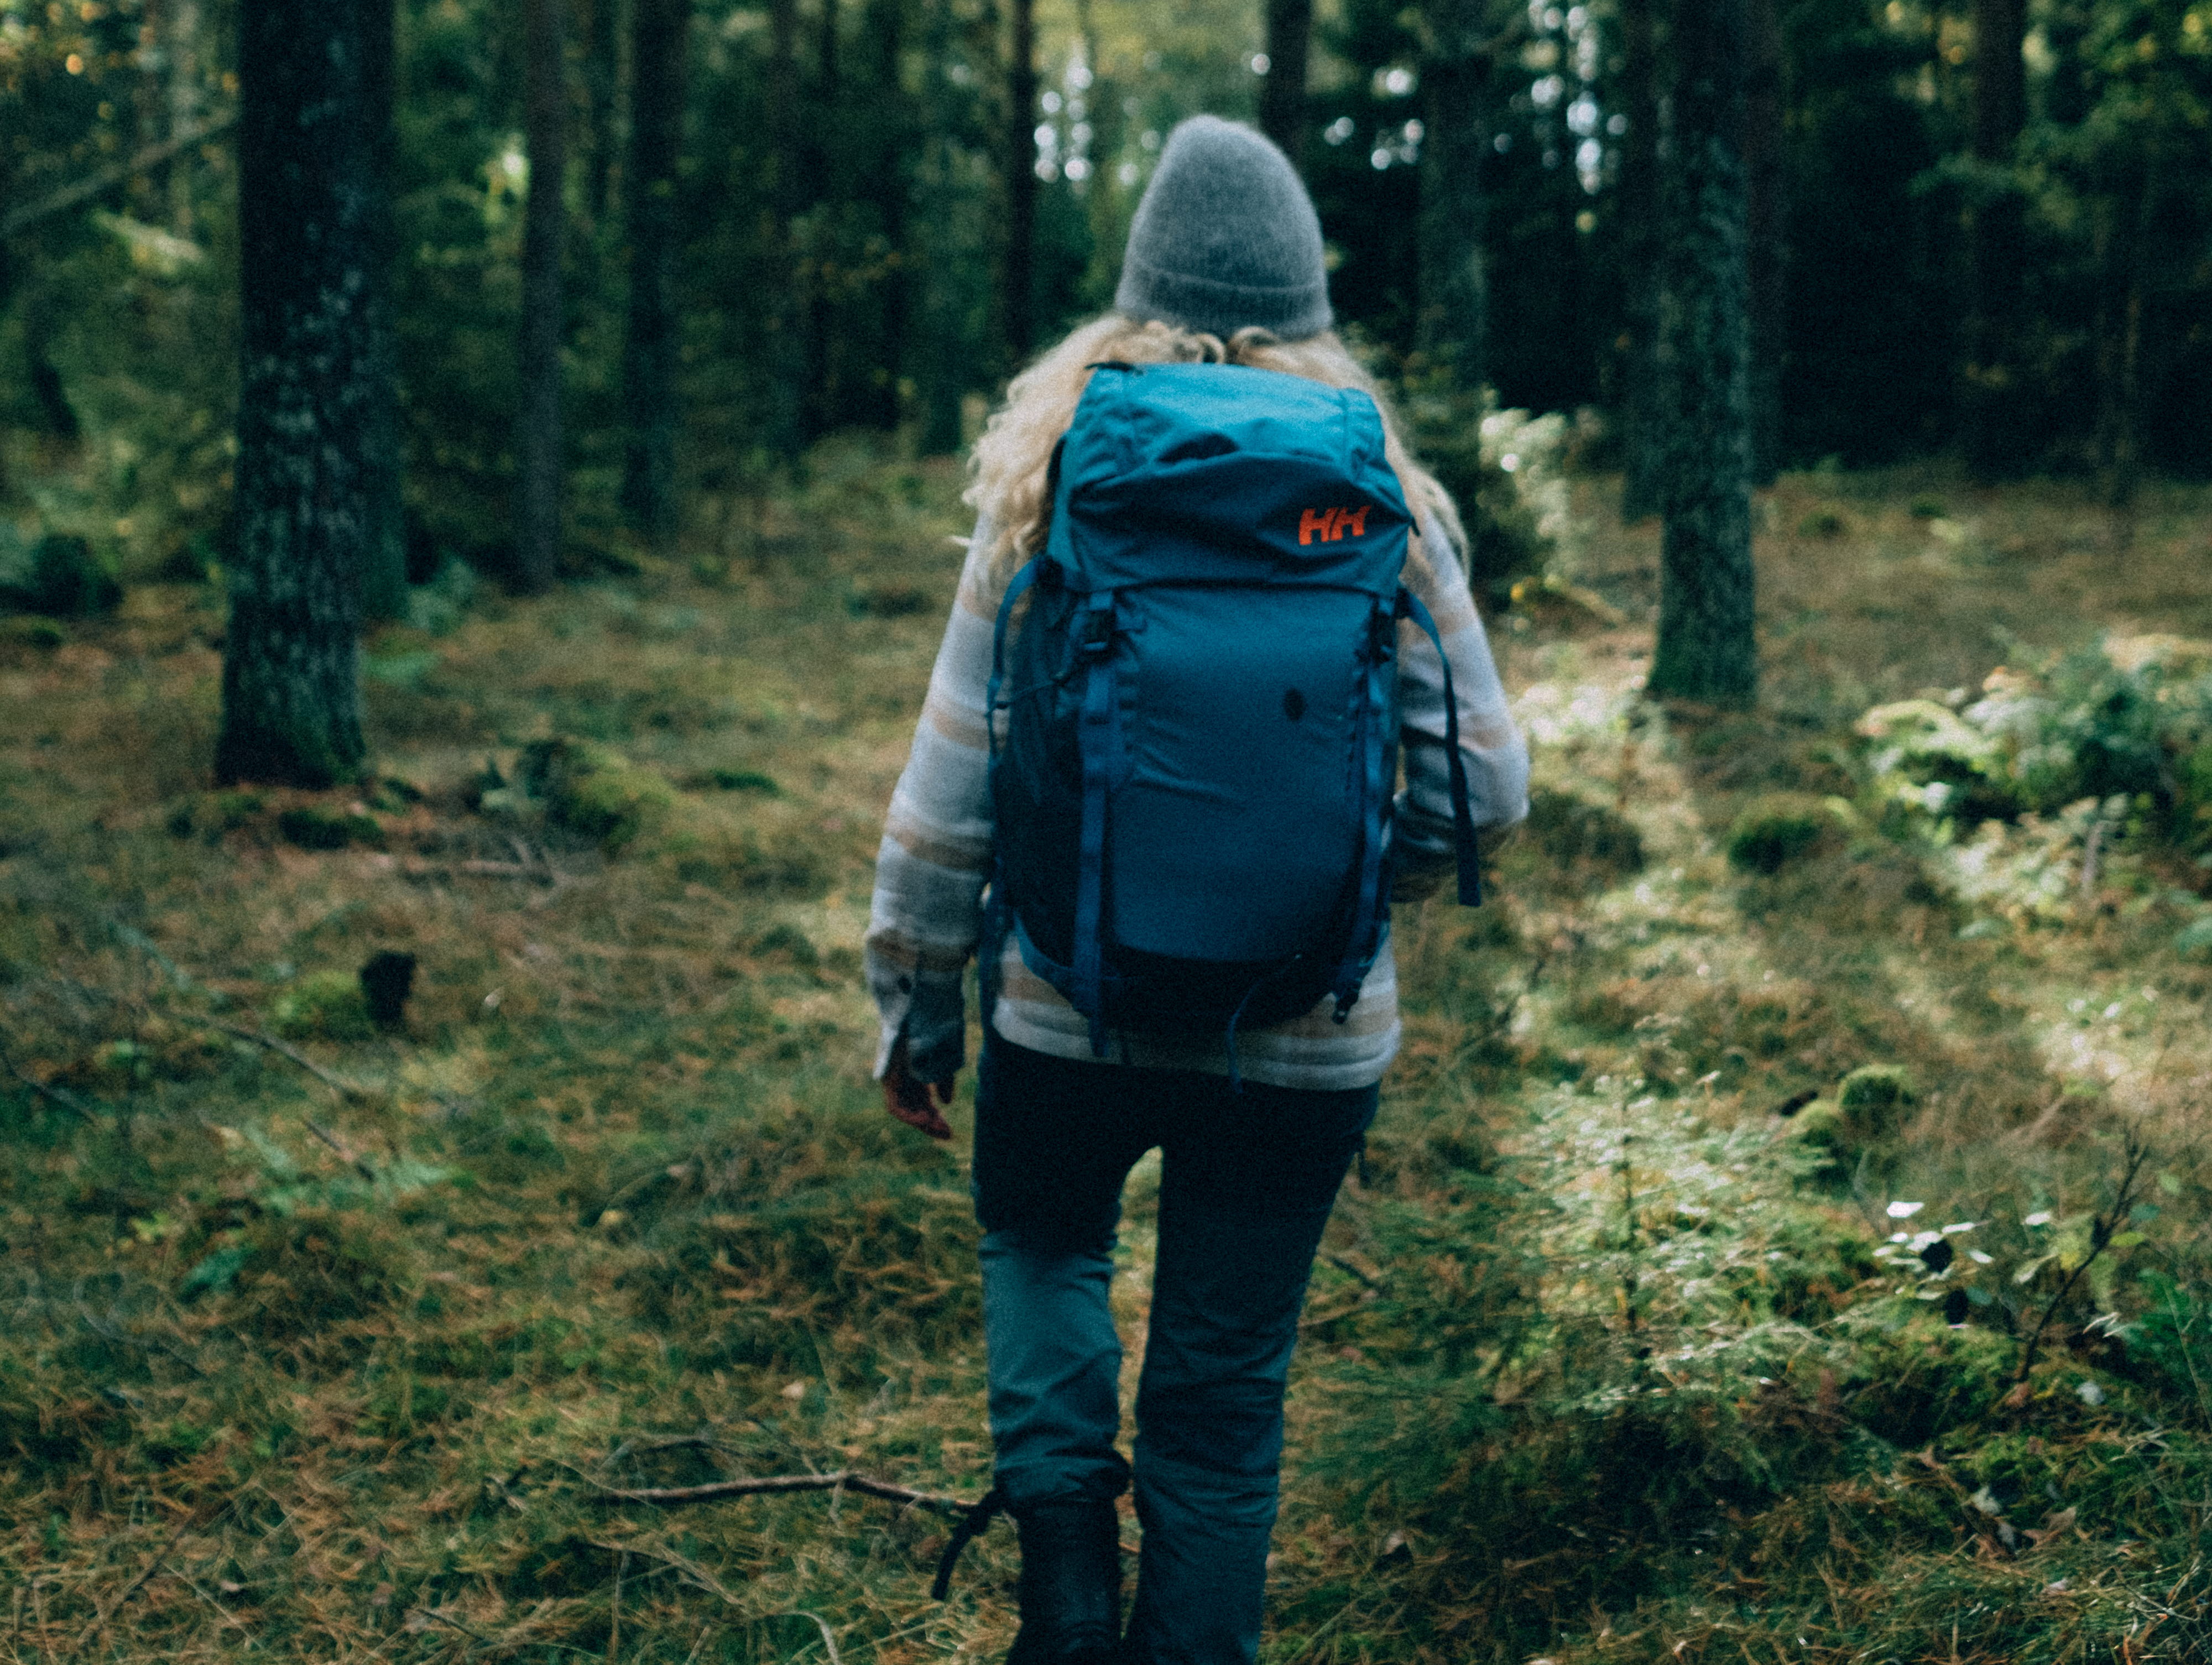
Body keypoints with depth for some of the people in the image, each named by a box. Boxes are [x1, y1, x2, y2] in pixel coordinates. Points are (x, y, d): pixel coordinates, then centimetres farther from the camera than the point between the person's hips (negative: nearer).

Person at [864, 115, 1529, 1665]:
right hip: (1307, 1031, 0)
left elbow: (955, 778, -4)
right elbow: (1485, 781, -3)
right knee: (1224, 1391, 14)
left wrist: (916, 999, 6)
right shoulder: (1382, 504, -4)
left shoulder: (1055, 476, -5)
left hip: (1073, 1000, 0)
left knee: (1044, 1246, 29)